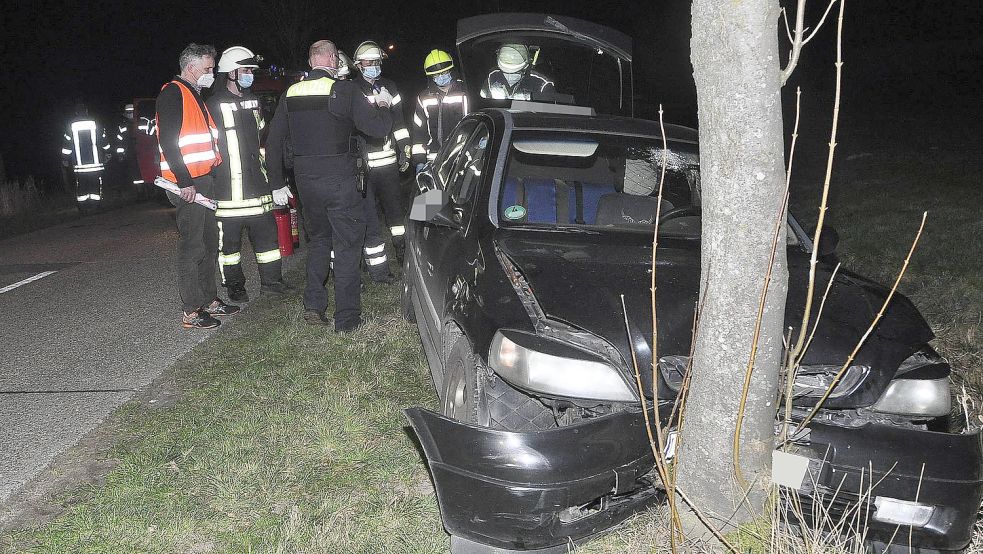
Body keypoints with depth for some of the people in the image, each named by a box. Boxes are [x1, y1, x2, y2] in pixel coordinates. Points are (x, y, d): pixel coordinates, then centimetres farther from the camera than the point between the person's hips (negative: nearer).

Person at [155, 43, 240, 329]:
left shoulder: (196, 96, 21)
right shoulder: (172, 94, -9)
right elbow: (168, 141, -18)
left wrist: (213, 170, 17)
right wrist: (184, 182, -21)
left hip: (204, 179, 10)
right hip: (188, 184, -10)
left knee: (210, 242, 14)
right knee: (192, 247, -6)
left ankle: (209, 300, 24)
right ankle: (191, 312, 0)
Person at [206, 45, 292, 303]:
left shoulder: (253, 101, 15)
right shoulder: (214, 104, -6)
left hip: (257, 183, 6)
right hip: (228, 187, -6)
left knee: (267, 231, 8)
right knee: (229, 238, 3)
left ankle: (271, 281, 19)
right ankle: (234, 286, 15)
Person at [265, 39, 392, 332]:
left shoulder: (291, 94, 6)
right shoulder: (344, 90, -10)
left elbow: (273, 142, 9)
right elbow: (378, 128, -12)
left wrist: (277, 183, 17)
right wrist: (383, 106, 9)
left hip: (306, 180, 5)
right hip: (339, 181, -5)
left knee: (318, 239, 21)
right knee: (347, 245, 4)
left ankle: (313, 307, 19)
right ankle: (346, 317, 5)